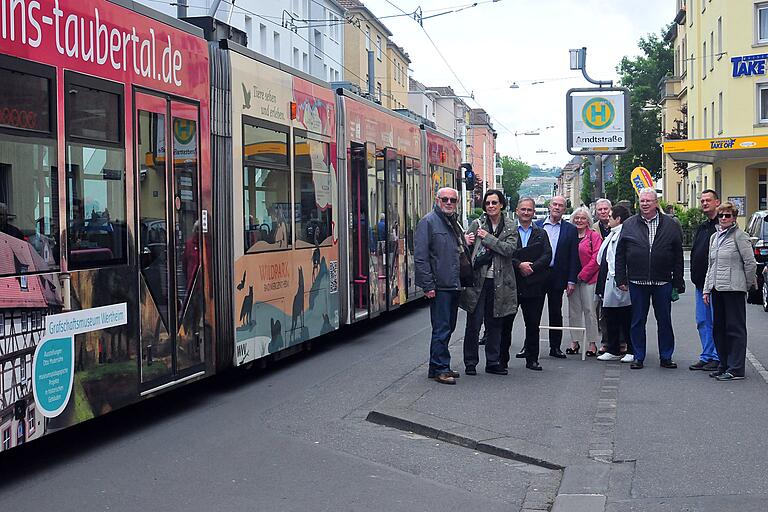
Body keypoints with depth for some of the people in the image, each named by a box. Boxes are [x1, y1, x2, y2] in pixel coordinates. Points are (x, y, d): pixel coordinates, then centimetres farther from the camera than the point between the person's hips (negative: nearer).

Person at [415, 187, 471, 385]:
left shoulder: (454, 224, 18)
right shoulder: (429, 222, -8)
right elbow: (420, 257, -15)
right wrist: (428, 285, -19)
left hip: (454, 286, 9)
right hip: (439, 286, -9)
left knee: (448, 327, 13)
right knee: (442, 329, -6)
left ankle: (439, 367, 22)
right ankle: (439, 369, 2)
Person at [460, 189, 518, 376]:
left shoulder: (510, 227, 5)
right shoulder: (476, 224, 3)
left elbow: (509, 249, -11)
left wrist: (488, 238, -14)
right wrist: (466, 243, -18)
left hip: (499, 282, 2)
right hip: (478, 280, -1)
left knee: (495, 324, 10)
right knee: (474, 323, 0)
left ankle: (493, 362, 20)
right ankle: (470, 363, 10)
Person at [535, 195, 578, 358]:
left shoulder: (570, 230, 5)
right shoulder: (537, 226, 7)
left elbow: (574, 257, 2)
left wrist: (571, 281, -4)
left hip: (557, 276, 0)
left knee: (556, 313, 7)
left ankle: (555, 347, 15)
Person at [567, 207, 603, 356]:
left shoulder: (594, 236, -2)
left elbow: (596, 259, -8)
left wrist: (582, 274, -11)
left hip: (588, 278, -4)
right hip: (572, 279, 5)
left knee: (589, 310, -3)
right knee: (573, 311, 8)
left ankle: (592, 344, 1)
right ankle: (574, 342, 15)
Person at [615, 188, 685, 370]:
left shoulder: (670, 225, 5)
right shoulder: (629, 225, 6)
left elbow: (678, 257, 5)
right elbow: (620, 255, 7)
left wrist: (678, 283, 0)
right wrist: (621, 279, 0)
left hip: (663, 282, 0)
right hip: (637, 282, 0)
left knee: (665, 321, 6)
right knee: (637, 321, 6)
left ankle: (666, 357, 17)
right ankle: (638, 357, 15)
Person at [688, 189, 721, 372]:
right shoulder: (701, 227, 19)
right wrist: (695, 277, 13)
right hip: (701, 282, 9)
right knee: (703, 322, 11)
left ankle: (717, 357, 4)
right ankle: (706, 356, 17)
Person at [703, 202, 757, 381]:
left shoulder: (739, 236, -6)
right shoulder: (714, 237, 16)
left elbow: (750, 263, -7)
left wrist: (748, 284, 0)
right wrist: (706, 289, 14)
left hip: (734, 289, -7)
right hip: (717, 289, 7)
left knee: (735, 328, -3)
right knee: (718, 328, 11)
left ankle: (736, 369, 0)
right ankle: (724, 365, 20)